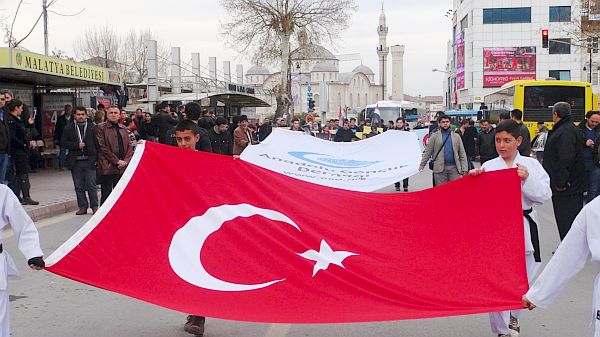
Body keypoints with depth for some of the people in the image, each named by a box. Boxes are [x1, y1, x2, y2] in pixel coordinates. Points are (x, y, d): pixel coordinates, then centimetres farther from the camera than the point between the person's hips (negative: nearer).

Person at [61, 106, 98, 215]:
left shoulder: (93, 128, 5)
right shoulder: (68, 129, 9)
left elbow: (98, 144, 3)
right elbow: (63, 143, 2)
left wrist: (97, 159, -6)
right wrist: (77, 145, -10)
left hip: (89, 161, -2)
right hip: (76, 162, 2)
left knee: (91, 186, -1)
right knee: (79, 187, 6)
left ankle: (94, 207, 8)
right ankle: (83, 207, 14)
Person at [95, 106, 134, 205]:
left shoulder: (123, 128, 15)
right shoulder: (100, 128, -1)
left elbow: (129, 146, 13)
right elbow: (102, 147, -8)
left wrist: (125, 161, -4)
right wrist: (117, 161, -11)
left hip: (122, 167, 5)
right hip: (107, 167, -5)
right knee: (106, 194, -1)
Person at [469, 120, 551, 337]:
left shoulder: (531, 165, 3)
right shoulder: (488, 167, 2)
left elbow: (544, 195, -2)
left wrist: (527, 179, -17)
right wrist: (473, 178, -20)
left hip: (523, 227, 1)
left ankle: (513, 316, 37)